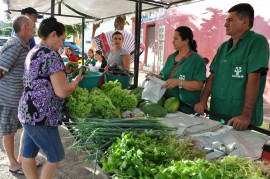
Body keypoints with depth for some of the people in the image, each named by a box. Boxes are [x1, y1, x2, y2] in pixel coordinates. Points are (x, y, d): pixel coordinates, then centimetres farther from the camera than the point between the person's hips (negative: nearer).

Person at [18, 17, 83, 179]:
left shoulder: (34, 52, 11)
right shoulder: (51, 55, -18)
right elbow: (62, 91, -23)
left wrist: (63, 71, 13)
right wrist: (76, 80, -5)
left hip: (29, 113, 10)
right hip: (41, 117, -10)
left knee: (29, 153, 19)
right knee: (56, 156, 8)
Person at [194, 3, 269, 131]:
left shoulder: (257, 41, -9)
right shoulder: (223, 47, 11)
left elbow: (253, 78, -18)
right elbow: (212, 76, 11)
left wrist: (246, 115, -24)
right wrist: (203, 101, 0)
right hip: (216, 112, 7)